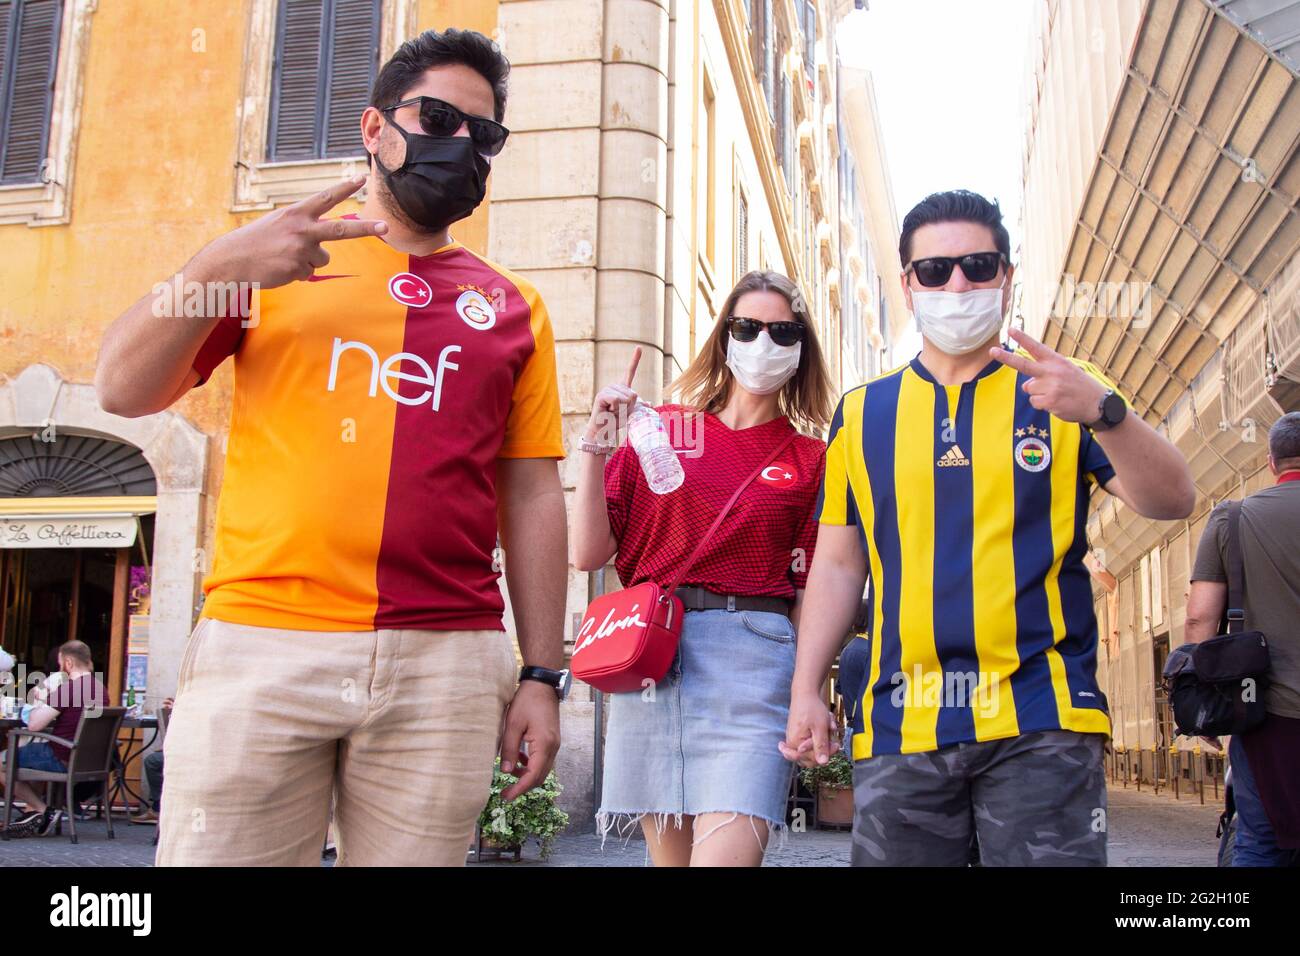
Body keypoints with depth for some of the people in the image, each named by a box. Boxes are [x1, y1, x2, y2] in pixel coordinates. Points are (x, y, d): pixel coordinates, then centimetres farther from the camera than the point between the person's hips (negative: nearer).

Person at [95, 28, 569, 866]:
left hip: (446, 665, 1)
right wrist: (216, 270, -9)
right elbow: (125, 390, 7)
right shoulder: (272, 261, 13)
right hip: (260, 645, -1)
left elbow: (532, 499, 11)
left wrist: (542, 677, 5)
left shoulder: (513, 309, 14)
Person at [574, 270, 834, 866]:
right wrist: (596, 444, -2)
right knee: (670, 854, 10)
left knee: (728, 851, -18)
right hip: (649, 656, 2)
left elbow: (811, 592, 8)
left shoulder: (809, 460, 9)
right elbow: (588, 553, 6)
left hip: (752, 659, -1)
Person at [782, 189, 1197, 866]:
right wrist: (806, 692, 4)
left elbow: (1171, 502, -4)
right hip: (899, 725, 2)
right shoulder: (862, 413, 11)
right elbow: (838, 564, 12)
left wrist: (1103, 410, -22)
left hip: (1040, 718, -1)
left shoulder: (1062, 394, 7)